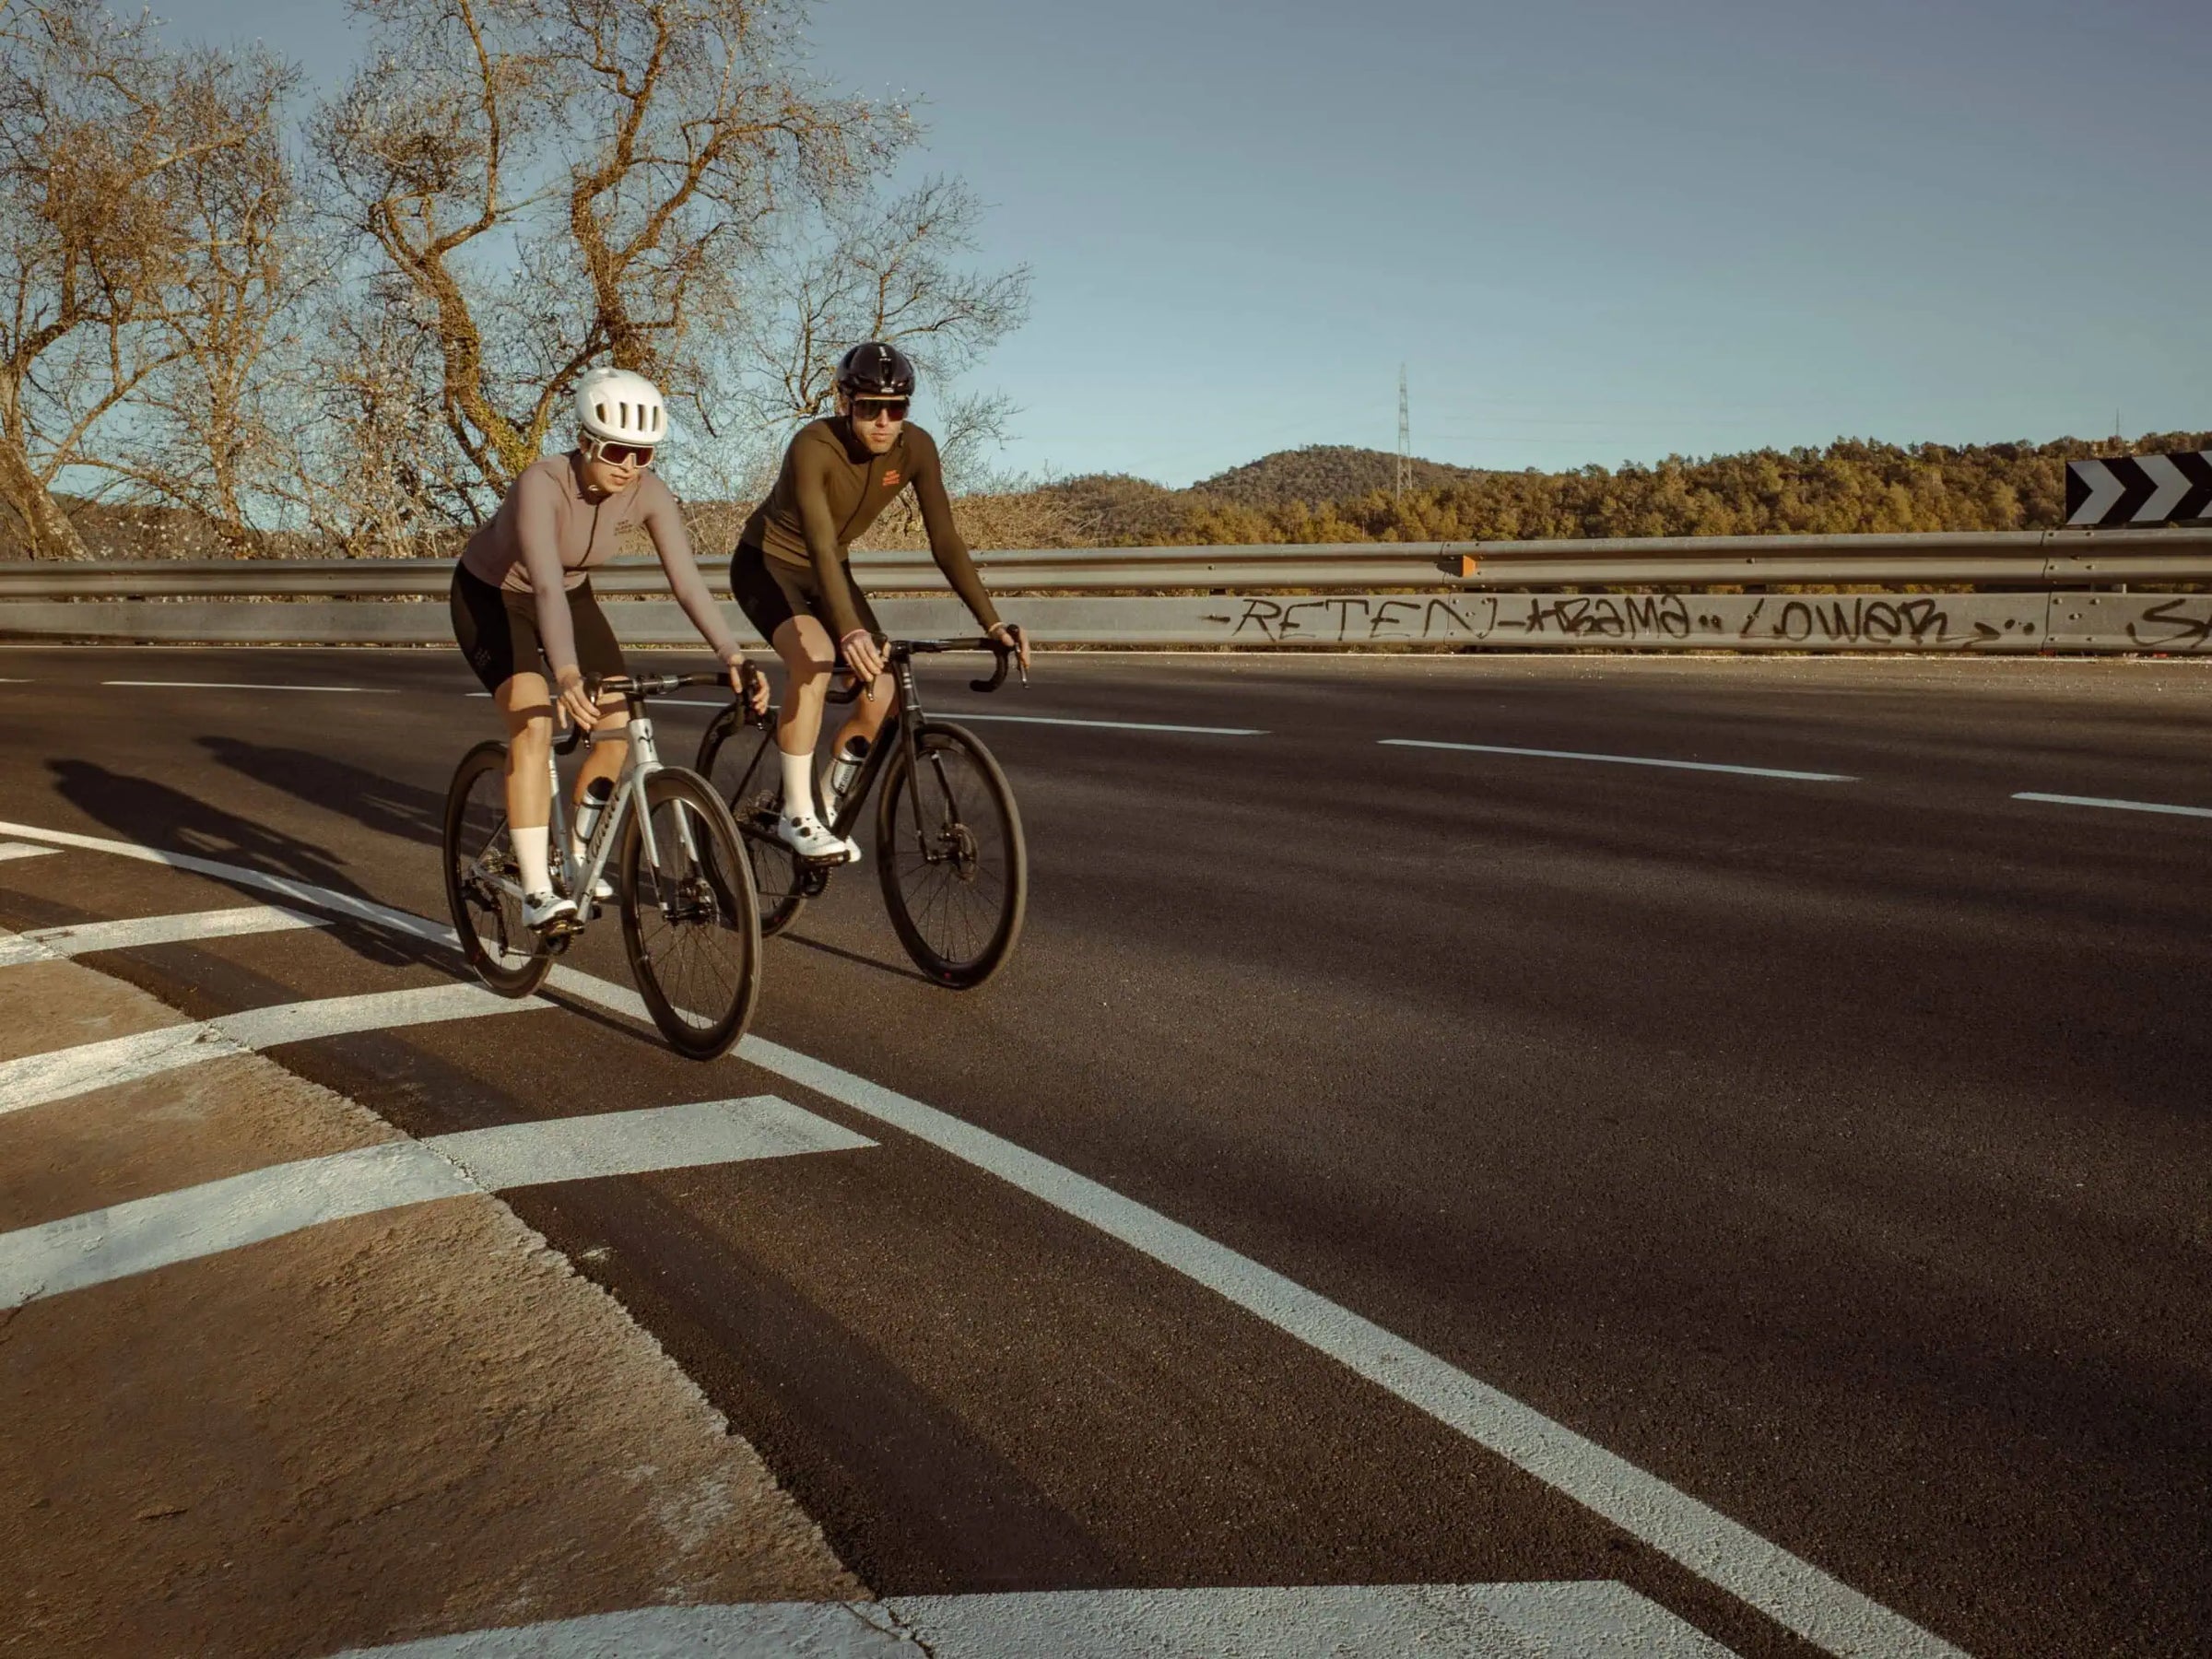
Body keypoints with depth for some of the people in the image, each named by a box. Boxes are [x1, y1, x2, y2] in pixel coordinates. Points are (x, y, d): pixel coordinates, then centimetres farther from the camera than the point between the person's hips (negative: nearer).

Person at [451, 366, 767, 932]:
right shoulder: (543, 483, -35)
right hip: (490, 595, -5)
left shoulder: (648, 494, -20)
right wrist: (567, 674, -59)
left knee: (618, 726, -8)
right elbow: (546, 585, -46)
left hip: (569, 596, 5)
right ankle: (536, 891, -22)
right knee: (534, 724, -25)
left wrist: (732, 656, -39)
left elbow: (687, 580, -26)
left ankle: (573, 856, 14)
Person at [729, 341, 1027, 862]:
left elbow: (945, 541, -18)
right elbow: (821, 545, -44)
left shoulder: (915, 448, -17)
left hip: (827, 572, 5)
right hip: (767, 563, -5)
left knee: (883, 694, -10)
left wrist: (993, 624, -28)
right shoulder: (814, 446, -32)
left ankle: (827, 800, 15)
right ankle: (797, 816, -23)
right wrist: (851, 631, -58)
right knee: (814, 656, -34)